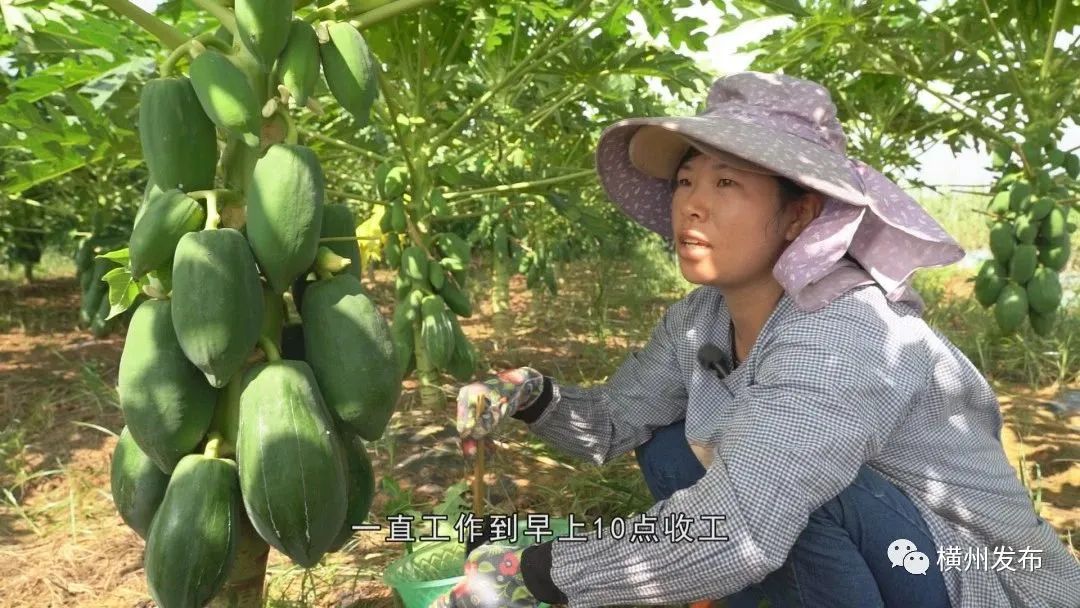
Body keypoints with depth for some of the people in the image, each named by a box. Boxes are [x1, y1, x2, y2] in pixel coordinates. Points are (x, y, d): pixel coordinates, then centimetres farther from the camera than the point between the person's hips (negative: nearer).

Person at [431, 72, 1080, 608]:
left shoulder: (844, 336, -31)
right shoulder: (701, 320, -6)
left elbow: (734, 533, -41)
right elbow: (612, 420, 3)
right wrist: (535, 396, -19)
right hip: (856, 553, 7)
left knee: (787, 480, -31)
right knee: (666, 449, -1)